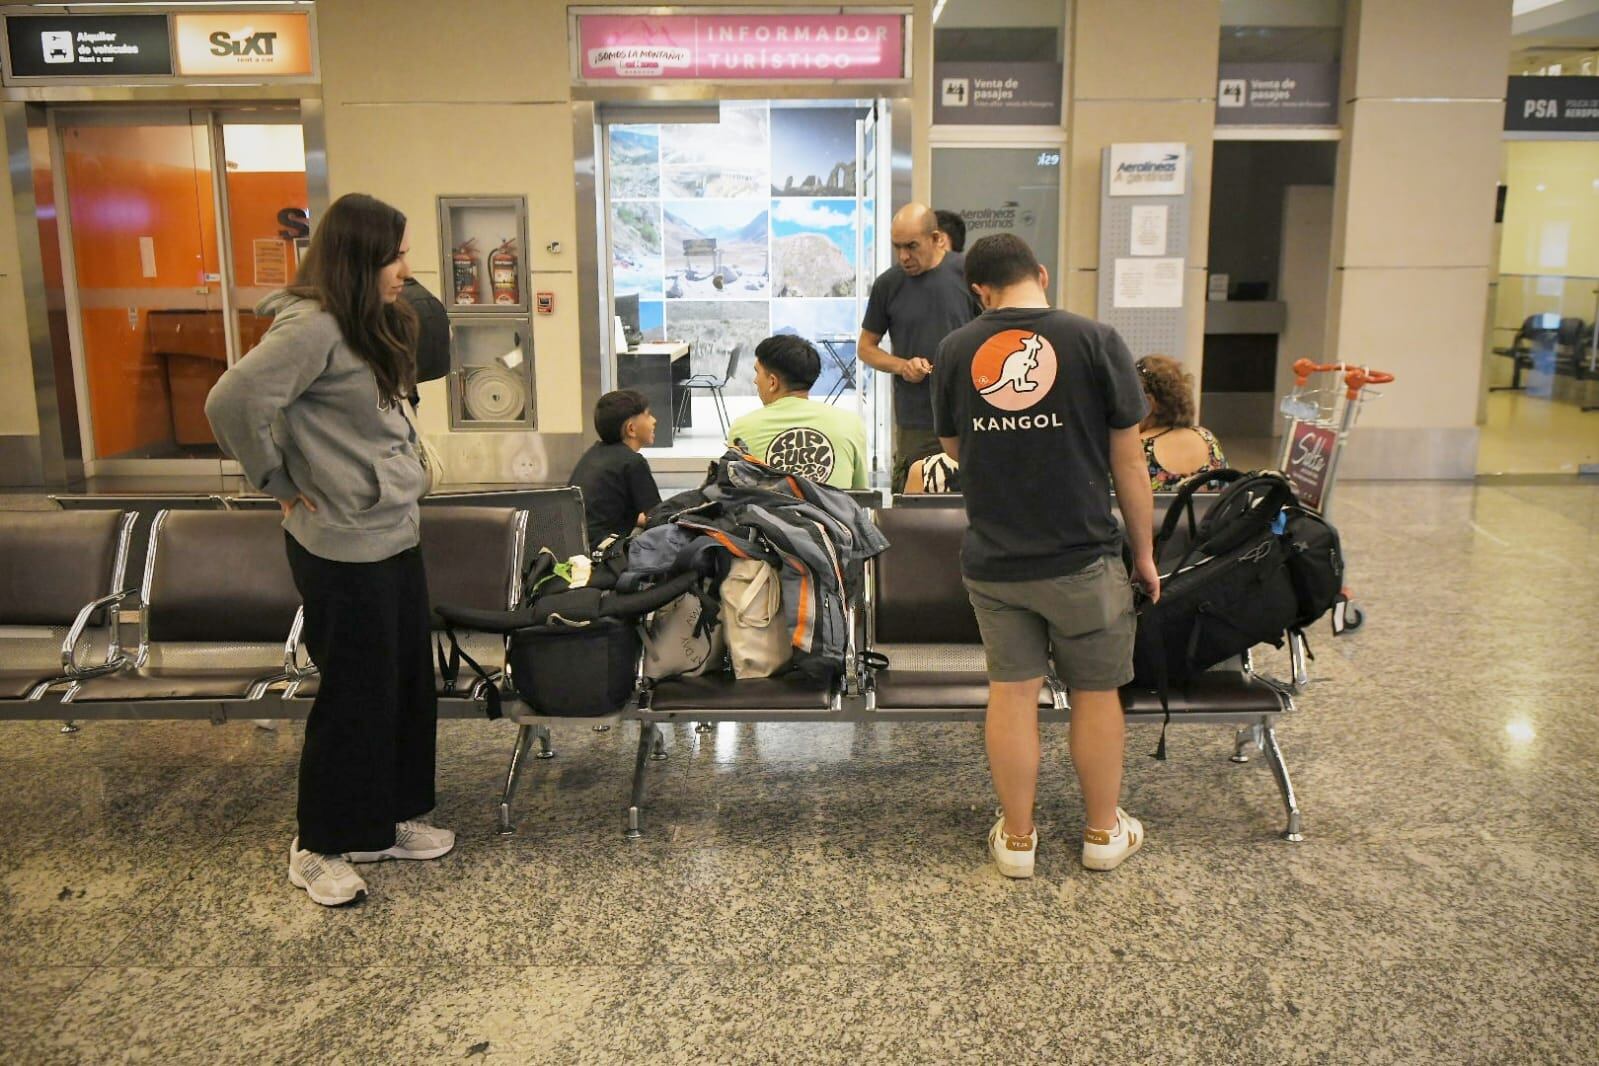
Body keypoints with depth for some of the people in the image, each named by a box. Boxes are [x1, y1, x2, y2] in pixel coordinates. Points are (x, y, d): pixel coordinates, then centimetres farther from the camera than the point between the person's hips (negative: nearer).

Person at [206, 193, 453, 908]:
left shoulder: (375, 328, 11)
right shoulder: (313, 328, -19)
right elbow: (233, 403, -25)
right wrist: (281, 487, -14)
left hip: (394, 535, 9)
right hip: (345, 546, -9)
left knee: (409, 682, 16)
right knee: (355, 695, 2)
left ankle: (385, 822, 32)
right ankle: (319, 848, 21)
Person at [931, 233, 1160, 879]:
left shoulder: (954, 352, 0)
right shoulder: (1095, 342, -8)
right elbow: (1128, 462, -4)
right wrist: (1144, 552, 6)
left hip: (992, 559, 2)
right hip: (1082, 558, -2)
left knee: (1011, 693, 11)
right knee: (1095, 694, 13)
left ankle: (1016, 839, 23)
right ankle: (1103, 834, 29)